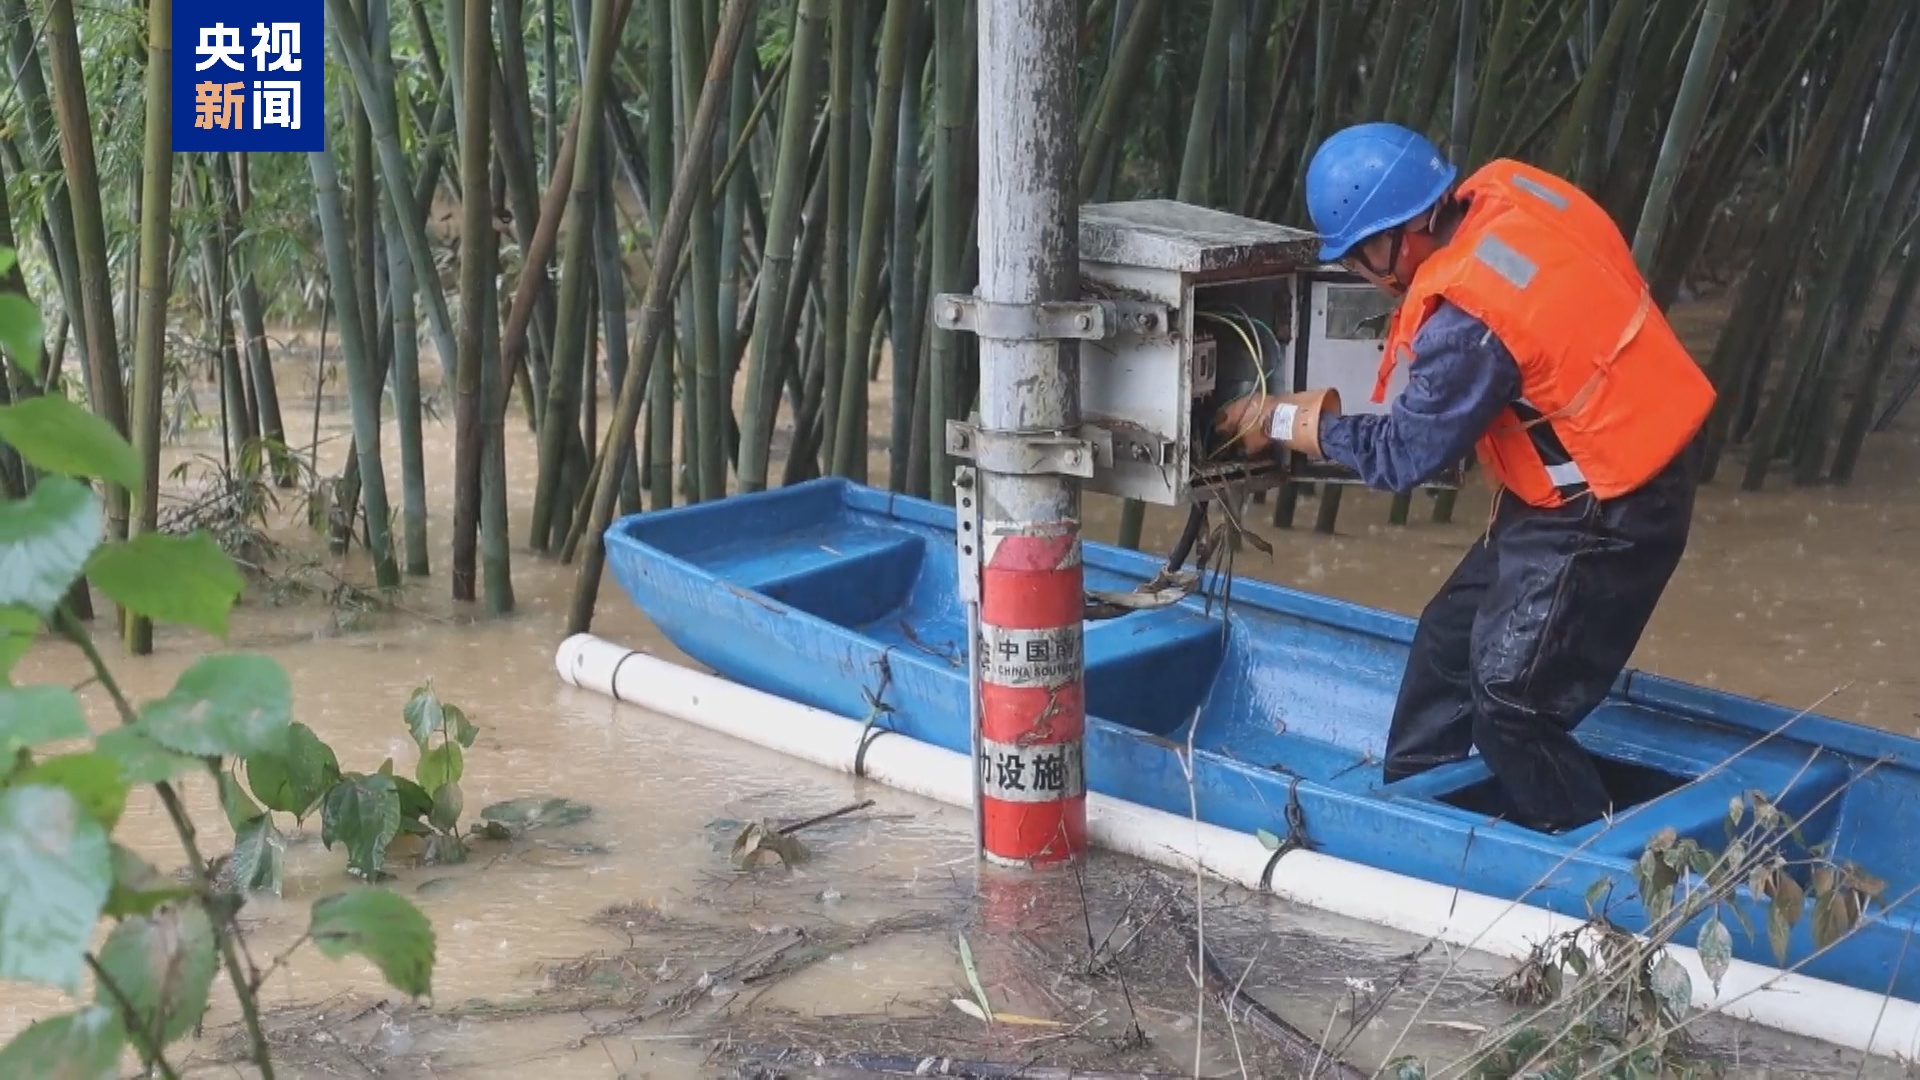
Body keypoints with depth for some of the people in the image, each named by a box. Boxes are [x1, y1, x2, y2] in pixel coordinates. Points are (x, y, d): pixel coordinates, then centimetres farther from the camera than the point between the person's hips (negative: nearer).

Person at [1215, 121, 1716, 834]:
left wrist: (1284, 421, -3)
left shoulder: (1468, 320, -30)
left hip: (1604, 513, -10)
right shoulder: (1507, 190, -7)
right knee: (1451, 637, 18)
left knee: (1511, 702, -2)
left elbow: (1403, 454, -15)